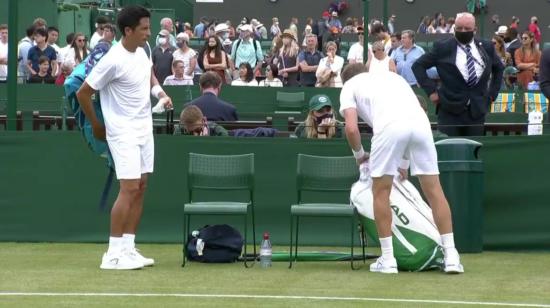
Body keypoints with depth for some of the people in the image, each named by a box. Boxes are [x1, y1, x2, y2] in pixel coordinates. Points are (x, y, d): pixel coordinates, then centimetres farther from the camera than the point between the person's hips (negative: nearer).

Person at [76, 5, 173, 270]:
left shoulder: (141, 52, 3)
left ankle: (128, 248, 12)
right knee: (129, 188, -12)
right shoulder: (113, 61, -20)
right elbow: (83, 94, -12)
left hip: (144, 129, 8)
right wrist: (96, 126, -1)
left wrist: (159, 92, 5)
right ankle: (113, 254, -9)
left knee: (140, 189, 7)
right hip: (123, 132, -8)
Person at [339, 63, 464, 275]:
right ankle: (451, 256, 9)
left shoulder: (349, 86, 24)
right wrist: (405, 161, 44)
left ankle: (387, 259, 13)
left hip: (389, 126, -4)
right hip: (420, 121, 4)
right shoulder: (392, 76, 38)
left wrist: (359, 154, 28)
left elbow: (351, 128, 8)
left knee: (381, 192, 13)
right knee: (434, 190, 11)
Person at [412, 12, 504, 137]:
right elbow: (418, 65, 2)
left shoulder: (486, 48, 9)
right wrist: (431, 90, -5)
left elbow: (499, 68, 24)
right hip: (450, 109, -3)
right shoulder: (442, 47, -1)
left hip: (476, 111, 3)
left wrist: (492, 93, 14)